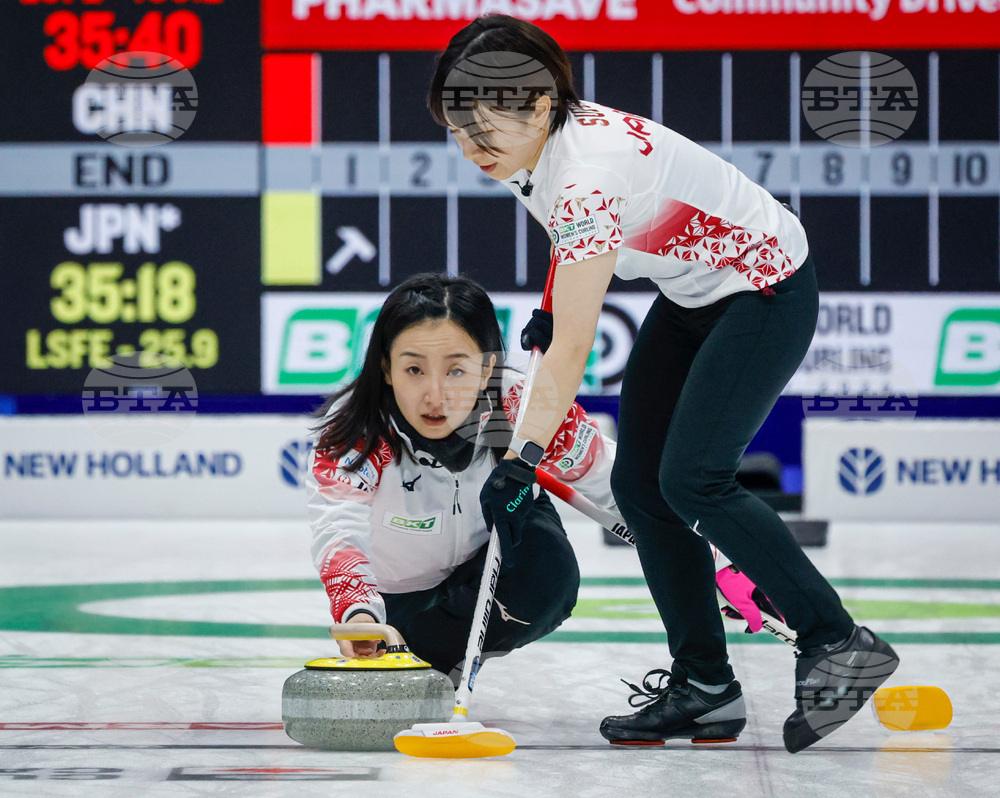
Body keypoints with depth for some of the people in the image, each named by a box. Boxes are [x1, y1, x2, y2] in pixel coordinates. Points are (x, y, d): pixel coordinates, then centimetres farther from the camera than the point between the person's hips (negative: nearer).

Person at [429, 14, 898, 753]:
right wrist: (553, 308, 5)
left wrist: (521, 460, -36)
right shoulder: (534, 146, -7)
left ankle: (840, 644, -8)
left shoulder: (589, 171, -34)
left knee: (690, 478, -20)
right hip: (691, 293, 9)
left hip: (765, 290, -9)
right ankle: (706, 689, 5)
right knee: (638, 480, 0)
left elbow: (572, 352, -35)